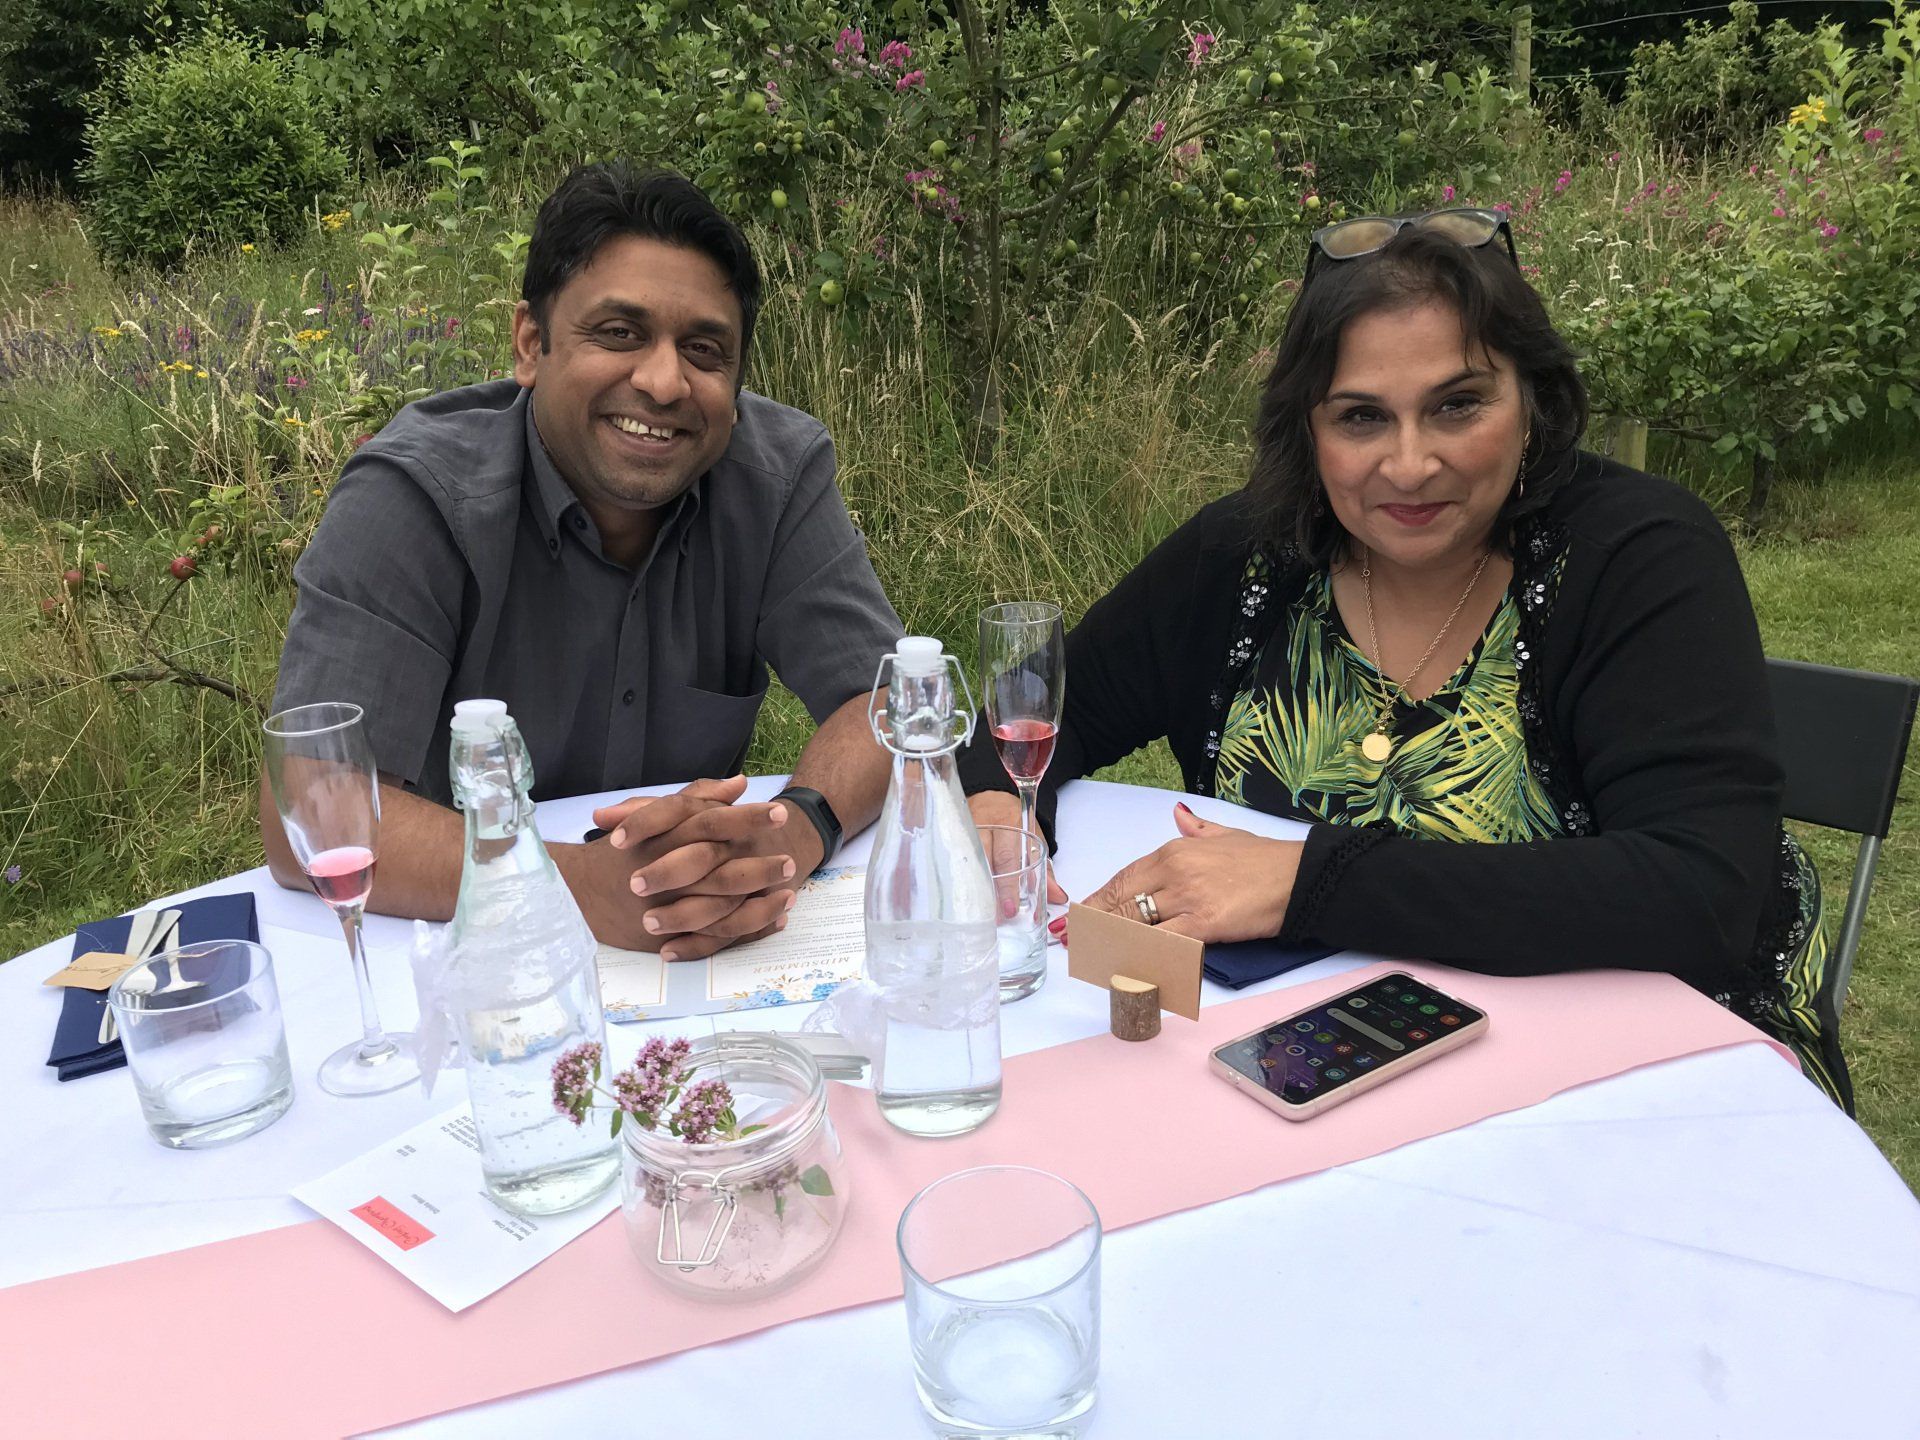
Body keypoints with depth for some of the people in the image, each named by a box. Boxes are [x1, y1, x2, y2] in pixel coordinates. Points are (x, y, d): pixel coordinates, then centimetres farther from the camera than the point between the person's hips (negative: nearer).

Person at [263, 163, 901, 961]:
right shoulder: (414, 496, -17)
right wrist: (587, 887, -39)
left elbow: (883, 698, -10)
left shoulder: (781, 468, -7)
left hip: (708, 957, 2)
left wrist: (797, 828, -32)